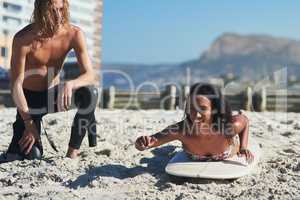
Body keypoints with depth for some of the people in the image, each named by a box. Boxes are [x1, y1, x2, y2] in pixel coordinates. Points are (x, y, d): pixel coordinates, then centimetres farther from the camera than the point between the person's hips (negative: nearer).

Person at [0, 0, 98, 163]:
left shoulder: (74, 34, -15)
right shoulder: (23, 39, -23)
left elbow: (89, 75, -19)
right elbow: (16, 86, -20)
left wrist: (70, 84, -42)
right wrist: (28, 123, -24)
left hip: (53, 94, 3)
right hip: (29, 99, -2)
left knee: (89, 92, -29)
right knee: (31, 156, -17)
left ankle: (74, 149, -13)